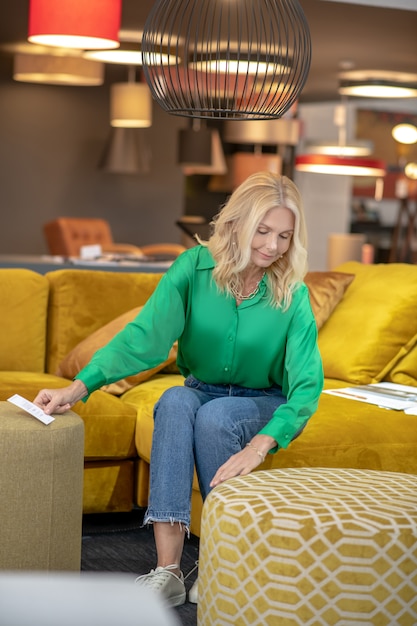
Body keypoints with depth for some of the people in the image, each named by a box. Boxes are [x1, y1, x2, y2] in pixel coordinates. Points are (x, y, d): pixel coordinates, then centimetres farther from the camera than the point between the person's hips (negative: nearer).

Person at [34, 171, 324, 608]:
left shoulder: (292, 294, -17)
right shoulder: (194, 267, -14)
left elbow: (307, 384, -25)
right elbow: (143, 335, -23)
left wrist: (258, 447, -42)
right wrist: (78, 388, -37)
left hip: (266, 406, -1)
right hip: (201, 391, 2)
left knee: (214, 415, -34)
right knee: (176, 400, -33)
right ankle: (167, 571, -40)